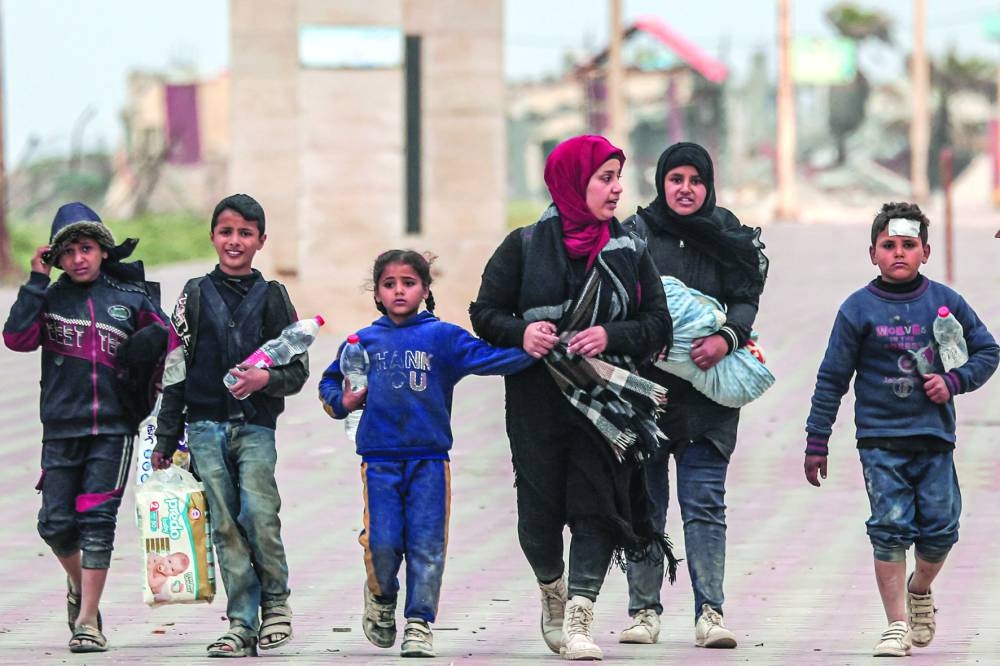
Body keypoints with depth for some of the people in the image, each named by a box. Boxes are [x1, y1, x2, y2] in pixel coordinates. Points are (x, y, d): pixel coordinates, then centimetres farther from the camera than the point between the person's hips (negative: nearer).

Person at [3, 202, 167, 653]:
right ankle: (78, 582, 31)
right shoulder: (49, 298, 5)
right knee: (56, 523, -1)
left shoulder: (132, 299, 4)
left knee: (97, 520, -6)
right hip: (61, 429, 1)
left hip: (113, 429, -1)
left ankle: (87, 622, -4)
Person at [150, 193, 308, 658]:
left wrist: (267, 379, -15)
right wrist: (166, 439, 7)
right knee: (226, 527, -1)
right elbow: (175, 370, 9)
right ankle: (242, 625, 2)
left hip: (255, 427, -1)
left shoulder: (271, 297, 6)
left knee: (259, 514, -17)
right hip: (206, 427, 1)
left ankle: (276, 600, 5)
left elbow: (298, 370, 7)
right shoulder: (196, 294, 8)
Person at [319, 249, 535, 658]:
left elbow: (486, 357, -7)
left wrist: (526, 352, -24)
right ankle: (381, 599, 23)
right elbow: (330, 382, 23)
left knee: (427, 546, -4)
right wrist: (341, 402, 1)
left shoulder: (443, 337, 4)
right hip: (380, 460, 1)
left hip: (430, 459, -1)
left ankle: (419, 624, 5)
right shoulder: (364, 342, 11)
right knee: (382, 544, -6)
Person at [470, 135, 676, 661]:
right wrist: (521, 332, -15)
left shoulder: (630, 251, 7)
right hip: (537, 404, -1)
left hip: (605, 402, 1)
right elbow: (485, 314, 5)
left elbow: (658, 325, 5)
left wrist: (611, 335, -13)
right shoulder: (525, 246, 3)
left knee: (597, 507, -9)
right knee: (539, 512, 2)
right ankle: (552, 593, 32)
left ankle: (577, 621, -8)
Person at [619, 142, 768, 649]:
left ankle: (710, 612, -7)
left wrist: (727, 338, -17)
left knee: (705, 504, -5)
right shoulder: (635, 233, 5)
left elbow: (746, 300, 2)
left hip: (707, 393, 0)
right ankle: (644, 610, 11)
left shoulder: (728, 235, 9)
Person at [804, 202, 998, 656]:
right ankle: (897, 625, -1)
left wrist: (954, 381, -6)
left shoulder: (945, 302, 4)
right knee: (890, 528, -9)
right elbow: (832, 380, 3)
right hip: (881, 440, -2)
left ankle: (920, 591, 32)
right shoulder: (858, 309, -1)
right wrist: (816, 443, 3)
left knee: (940, 528, 1)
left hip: (934, 437, 2)